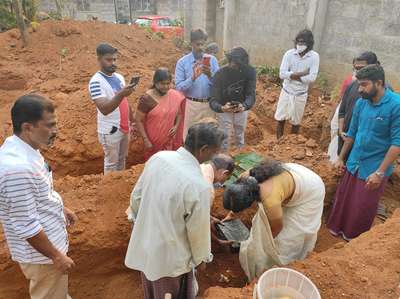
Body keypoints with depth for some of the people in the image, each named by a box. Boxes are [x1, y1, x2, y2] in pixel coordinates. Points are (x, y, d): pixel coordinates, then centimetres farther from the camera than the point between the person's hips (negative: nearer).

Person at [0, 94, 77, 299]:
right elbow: (25, 225, -29)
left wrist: (60, 208, 18)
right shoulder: (18, 167, -35)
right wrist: (57, 256, -20)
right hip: (41, 253, -9)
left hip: (48, 237, 9)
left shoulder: (18, 147, -4)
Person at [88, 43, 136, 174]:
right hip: (110, 131, -7)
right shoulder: (96, 81, -19)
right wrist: (121, 94, -42)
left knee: (122, 159, 21)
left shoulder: (119, 77, 6)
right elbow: (104, 109, -30)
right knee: (112, 163, 8)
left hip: (124, 127, 7)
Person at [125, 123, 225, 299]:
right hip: (171, 256, -5)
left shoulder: (158, 157, -13)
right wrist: (201, 258, 1)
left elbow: (136, 196, 0)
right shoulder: (199, 186, -31)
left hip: (145, 245, 6)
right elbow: (199, 230, -18)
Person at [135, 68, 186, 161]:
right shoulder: (147, 99, -15)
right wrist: (146, 140, -15)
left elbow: (179, 113, 11)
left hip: (170, 140, 3)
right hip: (153, 141, -3)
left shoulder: (176, 96, -4)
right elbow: (138, 120, -11)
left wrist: (176, 126, -6)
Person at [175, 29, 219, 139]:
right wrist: (193, 78, -22)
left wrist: (210, 75, -21)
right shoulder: (182, 62, -3)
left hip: (209, 104, 2)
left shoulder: (212, 60, 3)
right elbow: (179, 86, -8)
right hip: (191, 104, -2)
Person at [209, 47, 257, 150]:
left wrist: (244, 106, -49)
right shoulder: (220, 74, -26)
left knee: (240, 137, 20)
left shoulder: (250, 71, -21)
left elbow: (251, 94, -27)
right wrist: (221, 108, -54)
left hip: (242, 109, 3)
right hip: (224, 110, -2)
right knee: (224, 139, 4)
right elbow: (213, 100, -31)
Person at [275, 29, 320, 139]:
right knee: (280, 119, 9)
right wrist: (302, 73, -22)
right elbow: (282, 74, -20)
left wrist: (292, 75, -19)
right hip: (286, 91, 1)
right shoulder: (289, 54, -11)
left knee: (296, 122, 13)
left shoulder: (314, 56, -13)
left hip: (300, 94, -1)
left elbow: (312, 78, -20)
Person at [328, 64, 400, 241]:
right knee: (342, 199, 18)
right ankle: (336, 229, 40)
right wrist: (341, 158, 13)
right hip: (353, 164, 5)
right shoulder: (361, 103, -2)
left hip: (373, 168, -5)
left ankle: (354, 238, 34)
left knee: (362, 208, 11)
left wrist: (380, 172, -20)